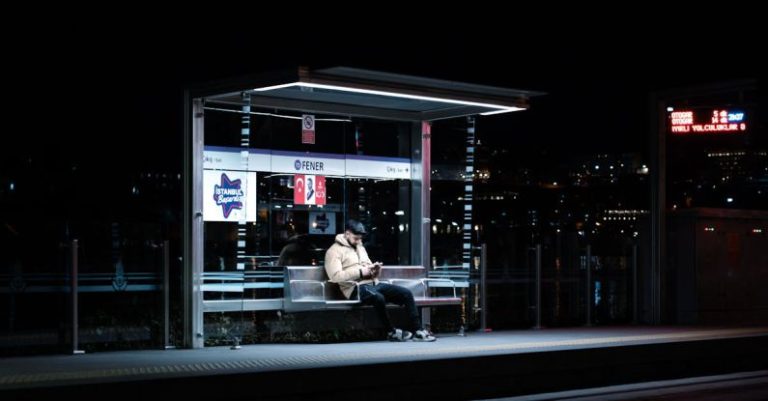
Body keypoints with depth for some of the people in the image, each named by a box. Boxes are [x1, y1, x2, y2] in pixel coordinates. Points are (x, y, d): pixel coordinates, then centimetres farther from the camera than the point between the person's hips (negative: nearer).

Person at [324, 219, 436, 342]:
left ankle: (417, 330, -10)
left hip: (373, 283, 8)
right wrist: (360, 272, -17)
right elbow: (335, 276, -14)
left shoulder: (360, 247, 26)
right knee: (378, 297, -38)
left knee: (406, 293, -10)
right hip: (357, 287, -8)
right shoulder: (335, 251, -1)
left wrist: (375, 270, 4)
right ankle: (392, 332, -20)